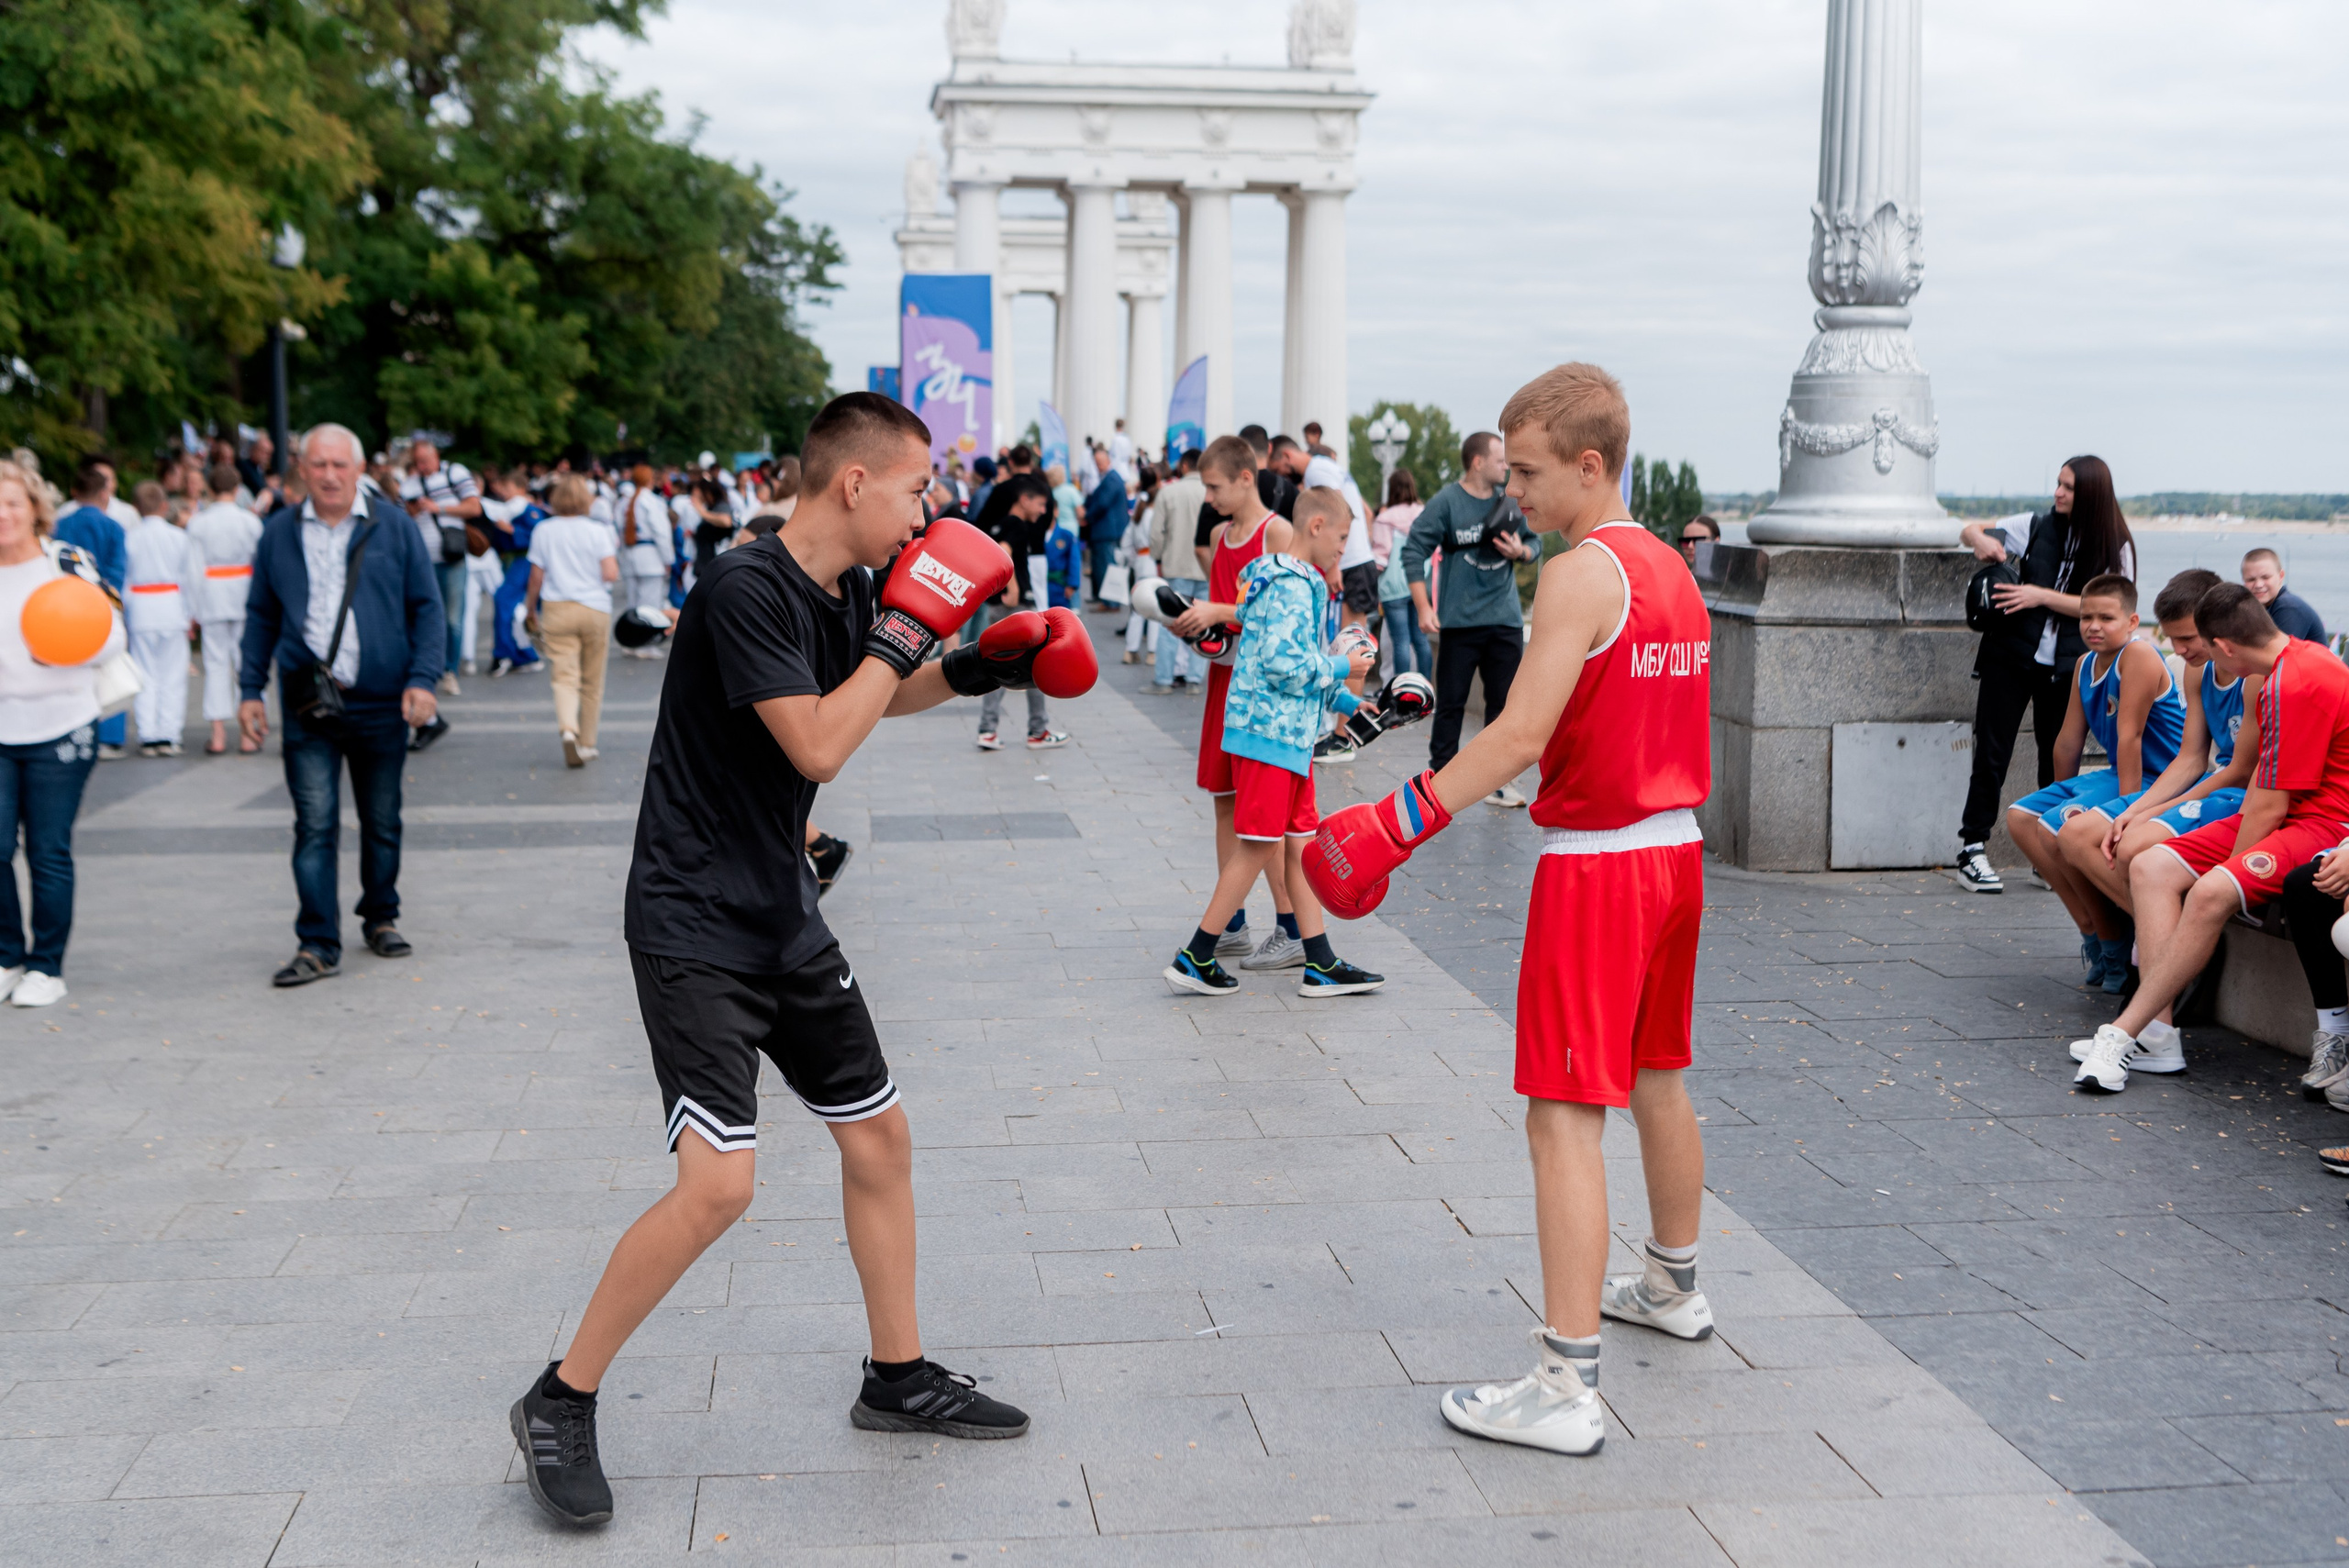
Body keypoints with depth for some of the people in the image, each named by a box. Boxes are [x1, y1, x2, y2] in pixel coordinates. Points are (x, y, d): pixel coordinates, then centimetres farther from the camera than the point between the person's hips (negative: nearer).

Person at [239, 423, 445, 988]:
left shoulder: (394, 527, 1)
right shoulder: (278, 534, 6)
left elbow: (426, 608, 2)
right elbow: (261, 617, 12)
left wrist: (422, 679, -8)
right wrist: (251, 690, 7)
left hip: (381, 704, 0)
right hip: (307, 707, 0)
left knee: (382, 823, 12)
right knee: (315, 825, -6)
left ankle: (381, 919, 30)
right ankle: (318, 943, -3)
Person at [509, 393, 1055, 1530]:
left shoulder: (848, 592, 6)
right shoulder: (745, 589, -21)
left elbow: (885, 696, 26)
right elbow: (818, 745, -26)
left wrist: (970, 668, 10)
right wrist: (905, 627, -19)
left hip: (784, 919, 9)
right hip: (694, 925, -9)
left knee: (879, 1136, 13)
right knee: (720, 1182, -17)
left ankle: (898, 1377, 30)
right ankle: (559, 1404, 2)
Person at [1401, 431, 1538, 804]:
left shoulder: (1511, 501, 6)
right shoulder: (1446, 502, -7)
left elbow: (1533, 542, 20)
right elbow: (1413, 551, -8)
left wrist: (1520, 551, -5)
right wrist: (1423, 608, -14)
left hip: (1506, 621, 4)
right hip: (1459, 620, -4)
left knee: (1504, 703, 7)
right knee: (1450, 703, 2)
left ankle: (1498, 781, 15)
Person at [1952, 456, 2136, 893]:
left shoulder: (2115, 546, -2)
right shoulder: (2038, 527, 2)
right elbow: (1969, 531, 8)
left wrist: (2043, 596, -18)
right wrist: (1981, 540, -15)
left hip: (2067, 666, 0)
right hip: (2012, 656, 0)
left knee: (2059, 760, 5)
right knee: (1992, 752, -1)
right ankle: (1972, 850, 3)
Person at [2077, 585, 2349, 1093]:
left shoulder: (2296, 685, -20)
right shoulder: (2298, 659, 12)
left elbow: (2270, 807, -19)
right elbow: (2263, 775, 14)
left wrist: (2228, 867, -10)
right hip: (2289, 813, 11)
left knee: (2211, 893, -33)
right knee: (2151, 868, -3)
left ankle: (2125, 1034, -26)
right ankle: (2157, 1033, -15)